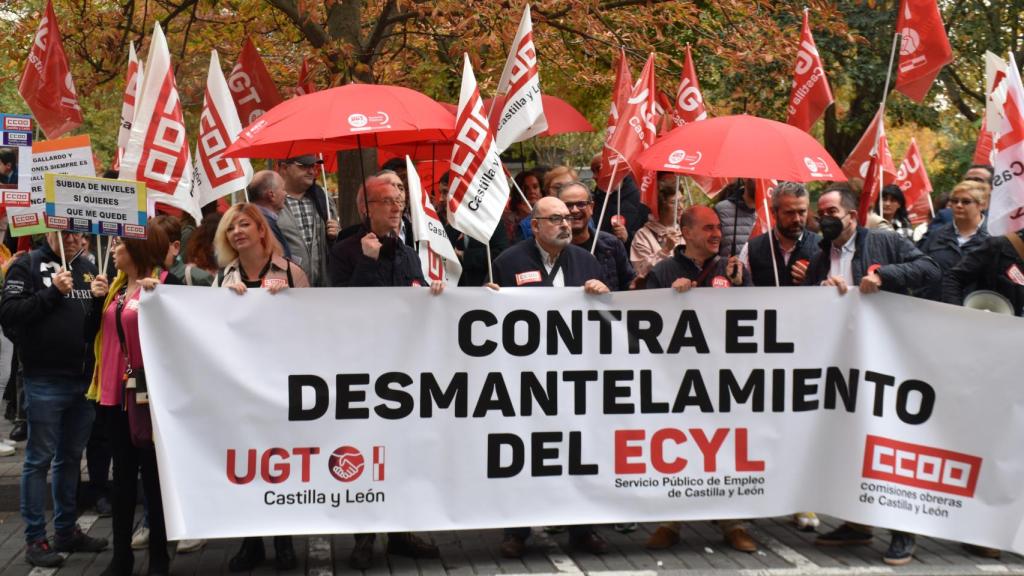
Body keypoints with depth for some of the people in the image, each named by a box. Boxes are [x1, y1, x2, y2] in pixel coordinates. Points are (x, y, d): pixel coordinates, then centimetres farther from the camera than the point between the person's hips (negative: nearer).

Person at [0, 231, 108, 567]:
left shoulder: (88, 268, 12)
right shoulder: (27, 266, -4)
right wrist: (53, 293, -19)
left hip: (84, 378, 6)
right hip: (44, 380, -6)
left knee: (71, 457, 14)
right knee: (40, 459, 1)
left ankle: (66, 530, 25)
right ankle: (34, 539, 7)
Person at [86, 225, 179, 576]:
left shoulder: (166, 282, -9)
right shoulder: (115, 286, 13)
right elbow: (93, 333, 12)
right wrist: (96, 299, -2)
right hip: (115, 390, 7)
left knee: (153, 473, 1)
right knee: (123, 472, 12)